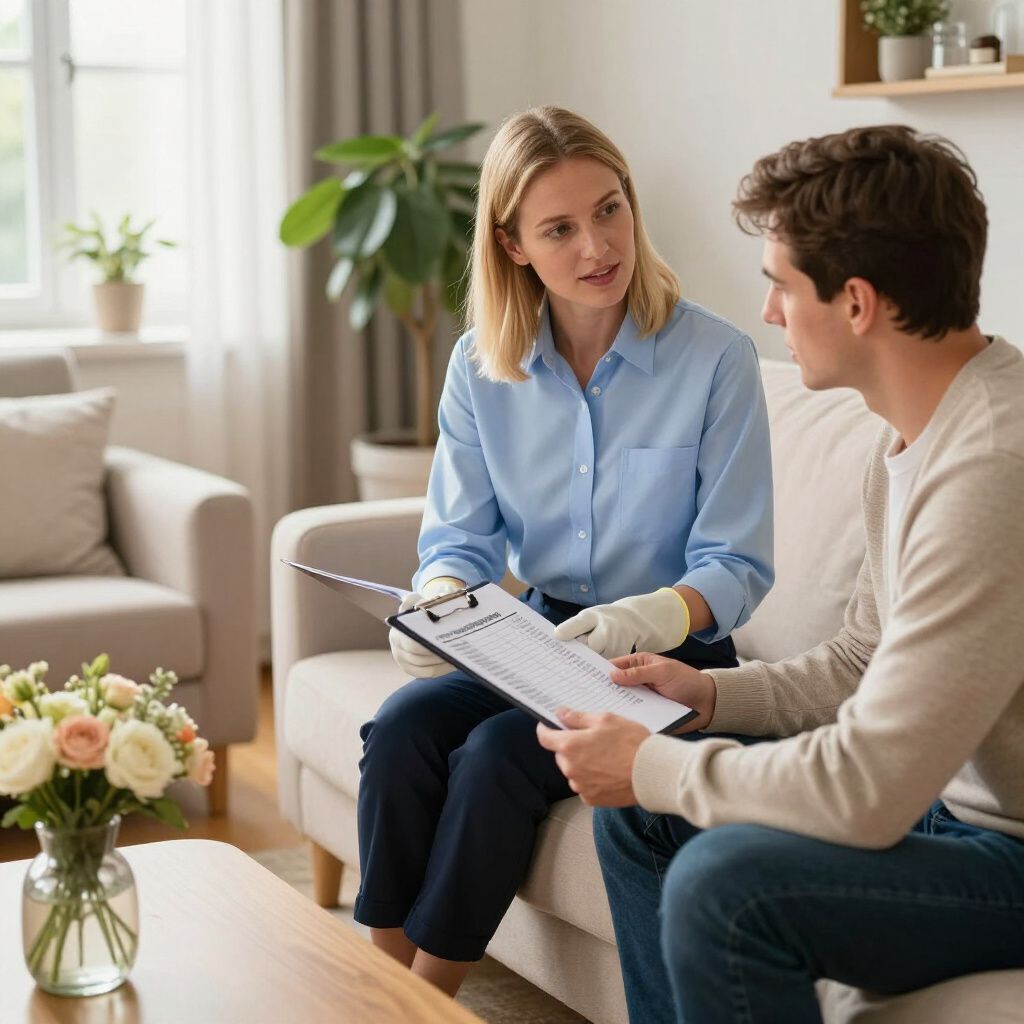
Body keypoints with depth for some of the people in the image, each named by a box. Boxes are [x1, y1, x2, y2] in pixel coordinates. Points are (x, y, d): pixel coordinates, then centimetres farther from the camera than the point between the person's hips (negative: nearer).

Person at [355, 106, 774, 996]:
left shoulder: (716, 360, -13)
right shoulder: (481, 365, 0)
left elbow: (737, 566, -11)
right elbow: (460, 536, 2)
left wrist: (649, 619, -31)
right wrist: (437, 607, -22)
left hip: (675, 658, -4)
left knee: (498, 751, -27)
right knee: (401, 727, -23)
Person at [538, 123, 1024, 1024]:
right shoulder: (920, 429, 5)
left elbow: (864, 795, -29)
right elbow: (860, 667, 17)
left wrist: (650, 766, -16)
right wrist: (711, 695, 3)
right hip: (945, 793, 10)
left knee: (723, 880, -27)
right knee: (637, 812, 9)